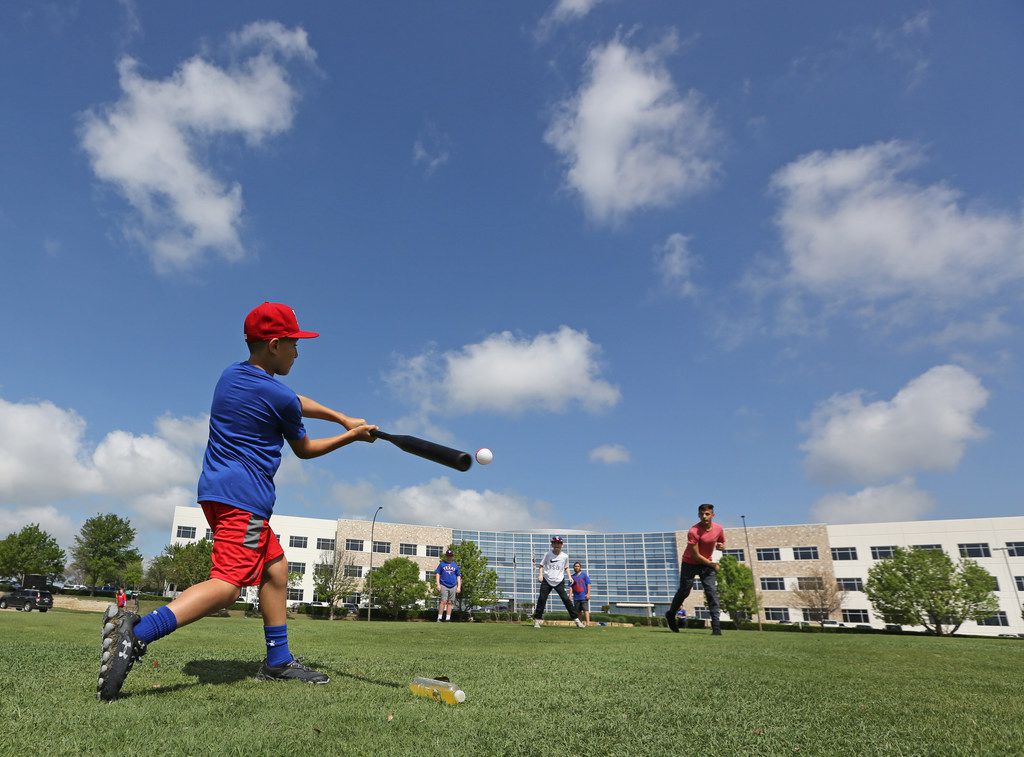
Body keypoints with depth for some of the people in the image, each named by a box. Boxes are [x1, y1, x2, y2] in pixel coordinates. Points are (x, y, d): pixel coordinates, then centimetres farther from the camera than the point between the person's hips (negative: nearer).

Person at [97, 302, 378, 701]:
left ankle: (278, 661, 20)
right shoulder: (279, 397, -12)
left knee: (276, 567, 16)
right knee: (226, 584, -17)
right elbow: (304, 450, 6)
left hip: (216, 490, 10)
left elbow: (297, 403, 24)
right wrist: (351, 436, 16)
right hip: (243, 497, -10)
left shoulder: (231, 374, 13)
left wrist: (344, 418, 23)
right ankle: (137, 633, -32)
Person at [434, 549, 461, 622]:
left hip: (453, 586, 3)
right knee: (443, 601, -12)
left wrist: (459, 587, 6)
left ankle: (448, 618, 9)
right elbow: (437, 574, 5)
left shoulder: (455, 566, 14)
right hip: (444, 586, -3)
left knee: (449, 602, 5)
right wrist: (438, 585, -5)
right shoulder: (442, 564, 7)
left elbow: (458, 576, 15)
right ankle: (439, 618, -10)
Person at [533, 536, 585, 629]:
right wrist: (540, 575, -11)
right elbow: (541, 565, 4)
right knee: (542, 599, -6)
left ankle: (576, 619, 0)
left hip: (559, 581, 0)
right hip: (547, 580, 0)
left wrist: (569, 576, 4)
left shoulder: (565, 556, 3)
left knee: (566, 599, -8)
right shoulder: (548, 554, -2)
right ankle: (537, 620, 6)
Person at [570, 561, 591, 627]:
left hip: (584, 596, -4)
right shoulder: (572, 576, 12)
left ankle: (587, 623, -18)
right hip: (576, 597, 4)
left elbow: (588, 584, 0)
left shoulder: (584, 574, 3)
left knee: (586, 609, -13)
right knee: (578, 611, 8)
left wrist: (588, 593, -9)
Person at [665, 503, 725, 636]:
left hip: (708, 564, 4)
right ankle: (670, 615, 28)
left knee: (712, 593, -10)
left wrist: (720, 545, -10)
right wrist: (712, 564, -14)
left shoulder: (718, 529, -7)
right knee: (684, 592, 4)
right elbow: (696, 555, -22)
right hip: (690, 564, -4)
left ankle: (716, 627, -9)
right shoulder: (693, 531, -25)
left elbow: (722, 542, 15)